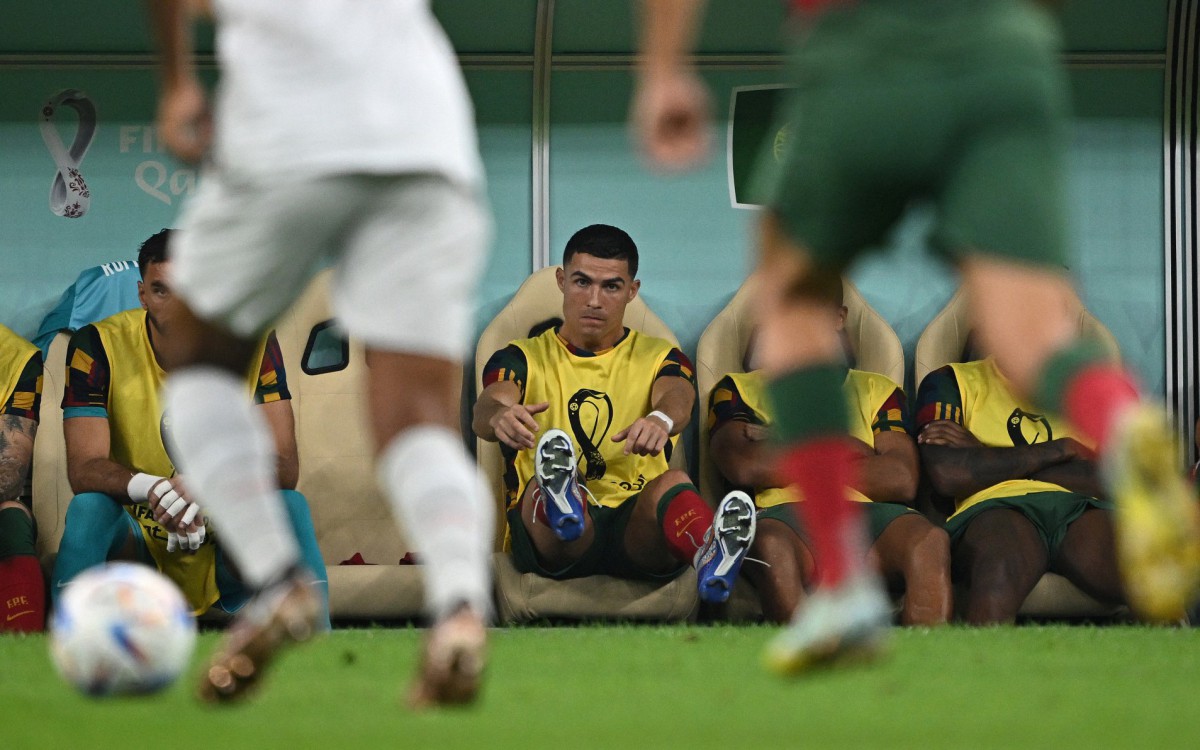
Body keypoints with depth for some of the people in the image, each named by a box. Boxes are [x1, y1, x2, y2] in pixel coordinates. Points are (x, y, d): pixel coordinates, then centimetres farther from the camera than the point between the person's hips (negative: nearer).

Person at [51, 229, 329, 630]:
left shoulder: (252, 342, -8)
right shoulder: (99, 345, -12)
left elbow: (285, 466, -13)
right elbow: (83, 468, -19)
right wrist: (148, 488, -42)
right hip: (136, 545, -1)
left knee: (290, 505, -27)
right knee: (89, 507, -31)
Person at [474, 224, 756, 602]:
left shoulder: (659, 357, 21)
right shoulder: (523, 359, 19)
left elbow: (677, 396, -5)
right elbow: (485, 408, -4)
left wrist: (662, 419, -34)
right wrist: (499, 416, -34)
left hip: (637, 528, 0)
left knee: (671, 484, -35)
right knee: (546, 481, -36)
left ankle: (713, 554, -71)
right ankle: (559, 504, -75)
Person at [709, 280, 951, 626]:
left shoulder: (877, 390, 28)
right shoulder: (738, 389, 26)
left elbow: (903, 481, 8)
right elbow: (743, 466, 3)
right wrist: (844, 450, 9)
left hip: (869, 518, 2)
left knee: (929, 540, -33)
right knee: (770, 543, -39)